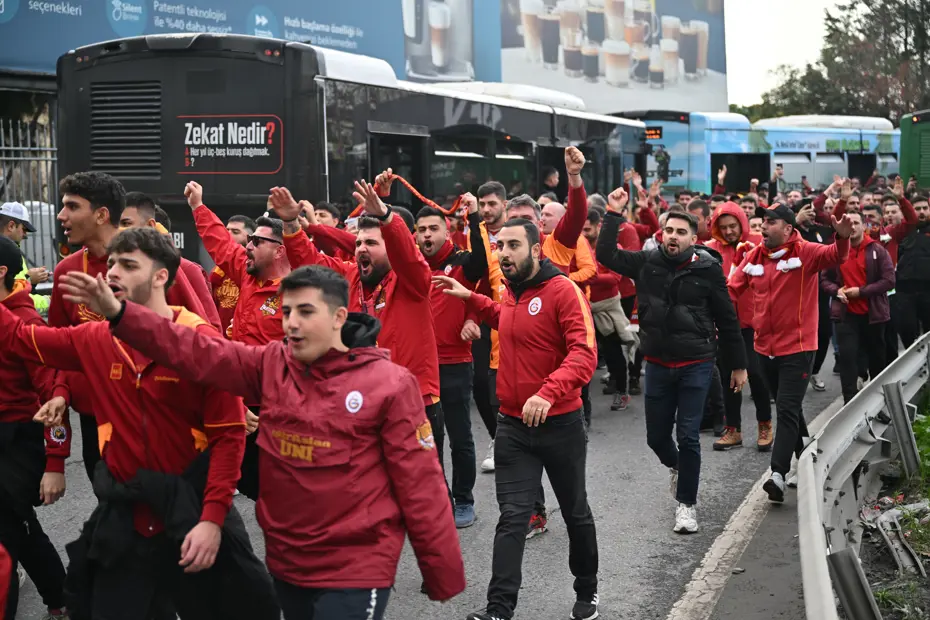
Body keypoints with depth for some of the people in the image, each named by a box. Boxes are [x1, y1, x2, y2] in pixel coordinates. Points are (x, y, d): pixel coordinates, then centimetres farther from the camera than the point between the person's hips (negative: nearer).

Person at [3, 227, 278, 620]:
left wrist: (212, 518, -20)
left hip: (194, 514, -4)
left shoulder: (201, 341, -13)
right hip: (123, 518, 4)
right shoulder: (96, 339, 2)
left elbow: (229, 434, -15)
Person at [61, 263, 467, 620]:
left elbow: (420, 488, -10)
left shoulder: (390, 384, -12)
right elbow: (196, 353, -6)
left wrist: (445, 578, -6)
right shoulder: (271, 365, 2)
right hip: (285, 560, 6)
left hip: (355, 569, -5)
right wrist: (117, 312, -18)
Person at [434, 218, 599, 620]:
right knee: (512, 517, -2)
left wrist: (548, 393, -40)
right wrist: (470, 298, 19)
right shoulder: (511, 292, 7)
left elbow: (584, 354, -26)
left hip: (559, 424, -5)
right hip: (513, 425, 5)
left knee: (575, 512, 14)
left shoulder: (563, 290, -16)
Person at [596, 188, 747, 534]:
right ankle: (675, 465, 47)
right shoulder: (647, 262, -1)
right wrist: (613, 214, -10)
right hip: (657, 364, 3)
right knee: (657, 436, 12)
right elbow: (606, 254, -3)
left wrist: (738, 365, 3)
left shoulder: (708, 269, -7)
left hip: (696, 365, -3)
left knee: (688, 437, -2)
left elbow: (727, 320, -1)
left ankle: (687, 503, 14)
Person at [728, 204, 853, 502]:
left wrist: (842, 238, -49)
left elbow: (834, 256, -27)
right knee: (788, 408, 19)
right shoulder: (754, 256, 4)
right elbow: (732, 289, 5)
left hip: (797, 347, -6)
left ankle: (778, 474, -12)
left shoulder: (806, 252, -10)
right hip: (765, 347, 6)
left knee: (787, 410, -10)